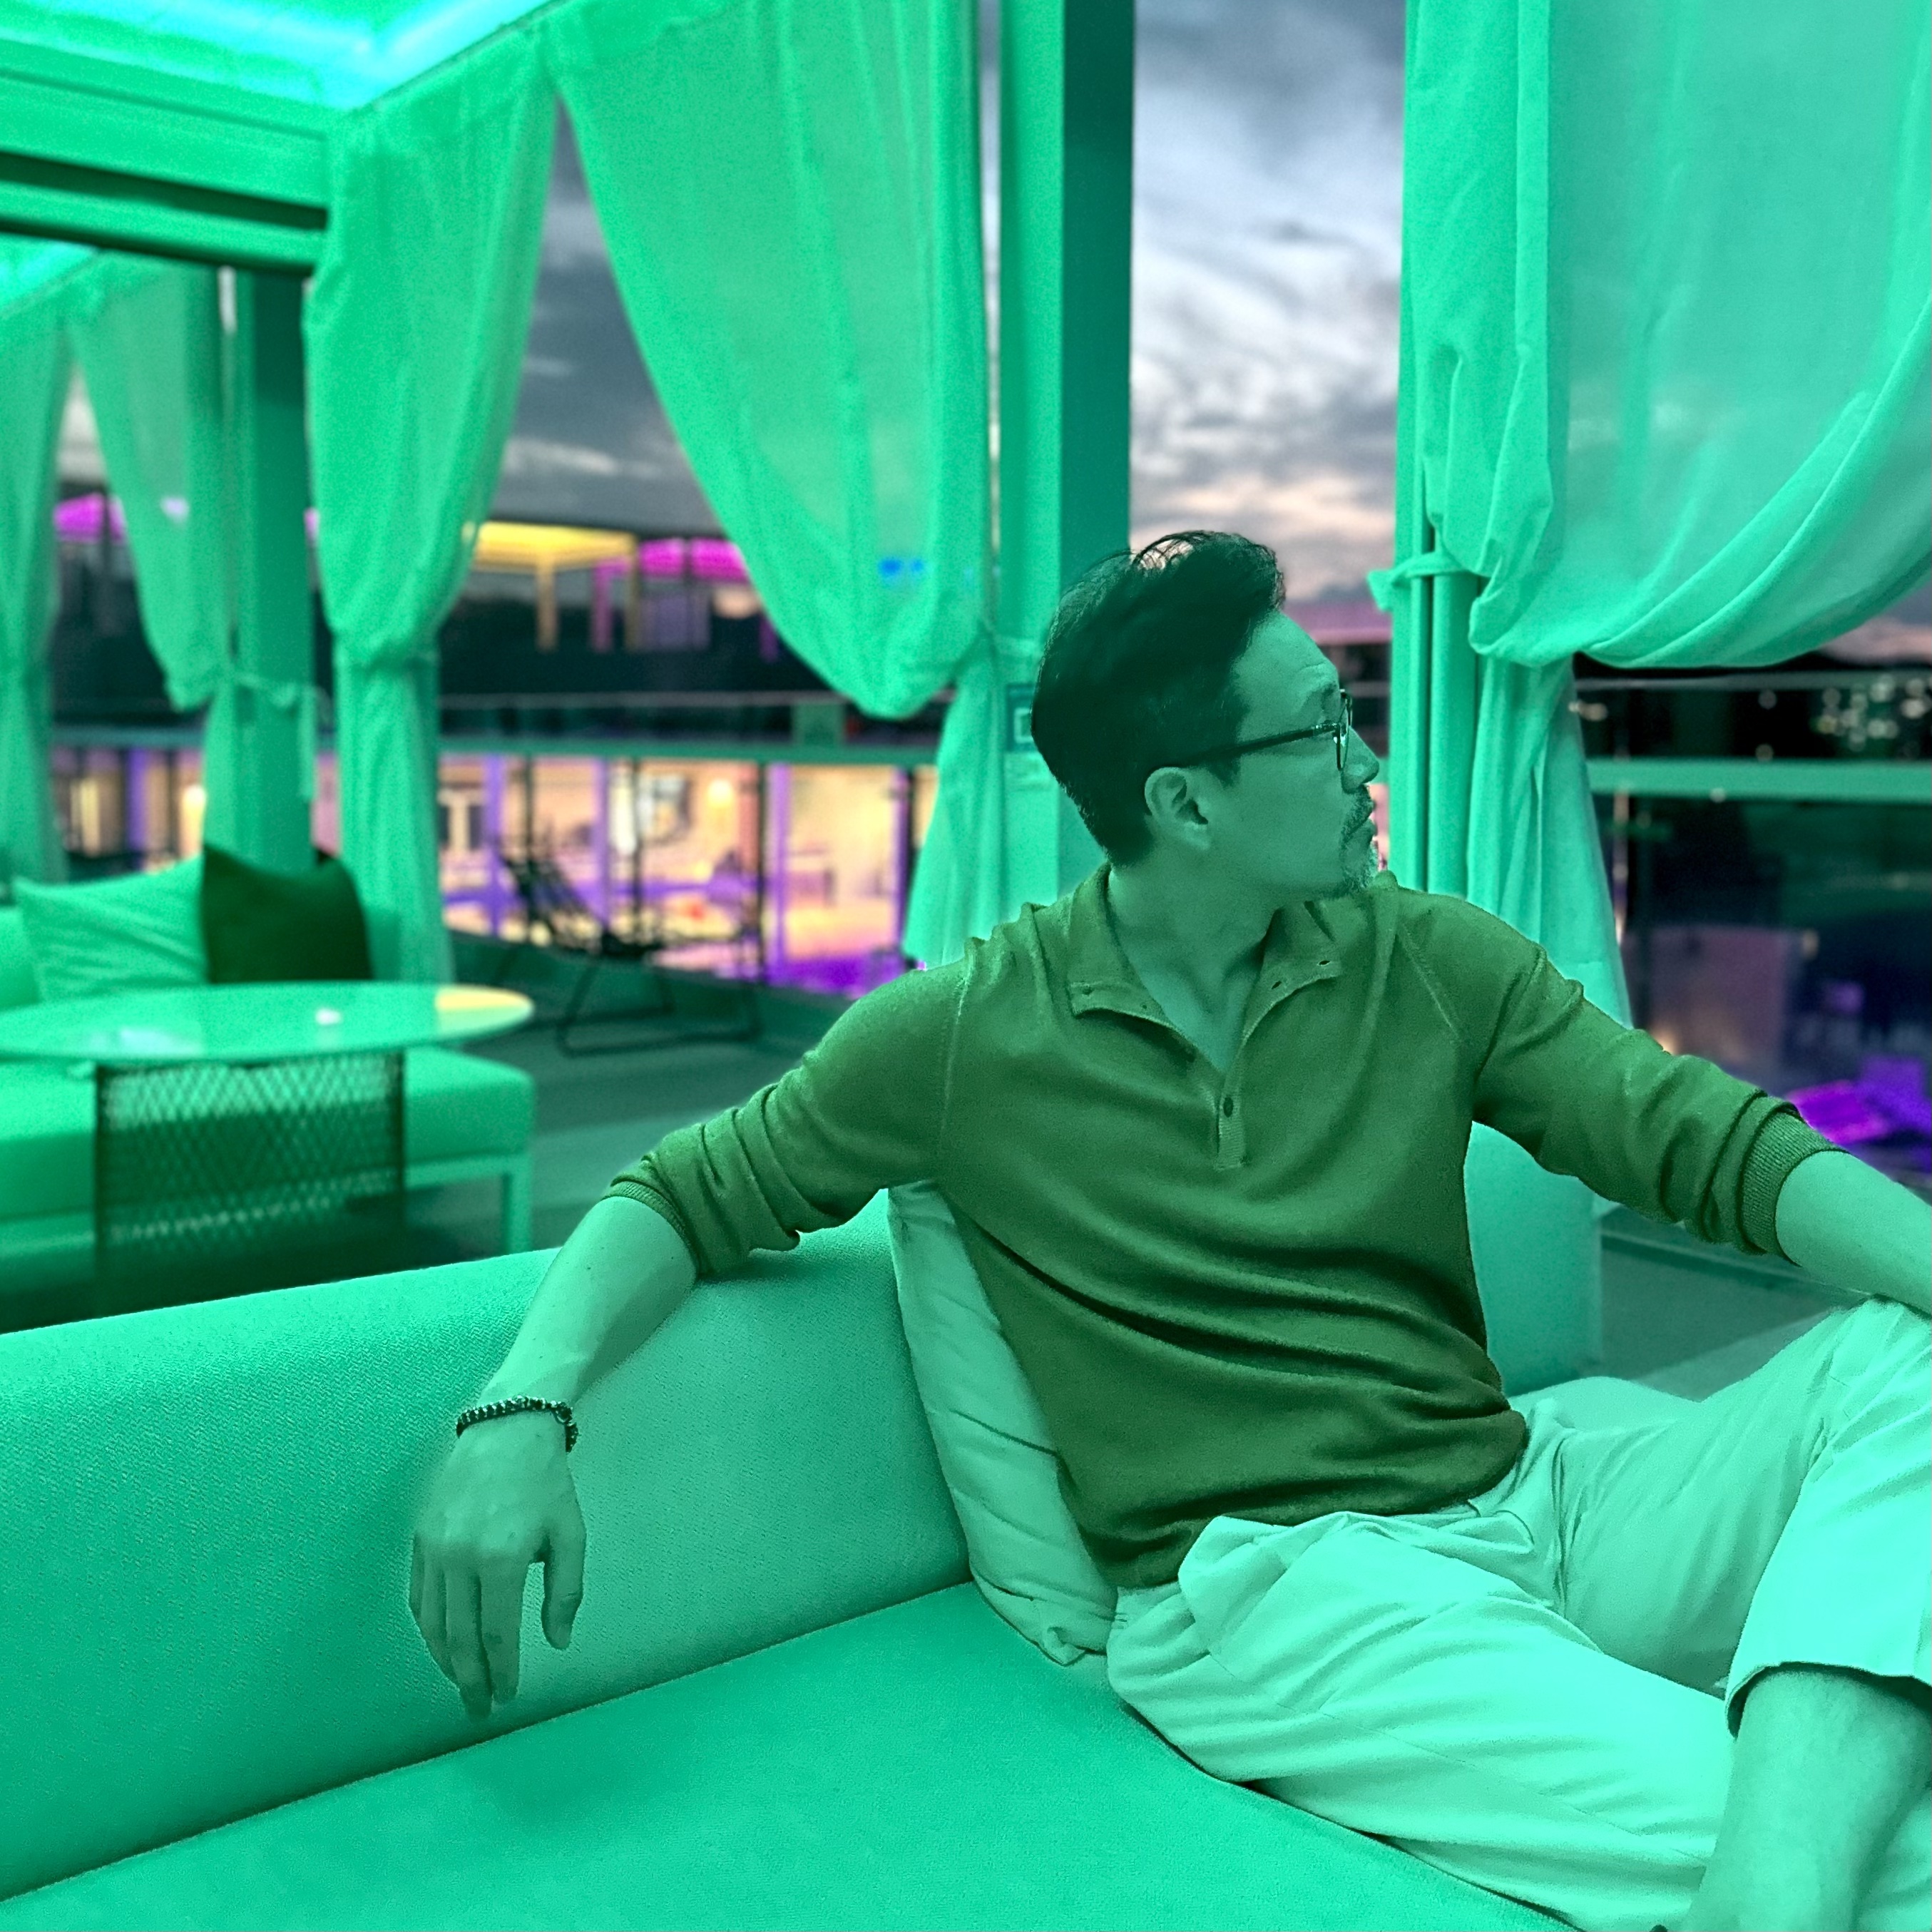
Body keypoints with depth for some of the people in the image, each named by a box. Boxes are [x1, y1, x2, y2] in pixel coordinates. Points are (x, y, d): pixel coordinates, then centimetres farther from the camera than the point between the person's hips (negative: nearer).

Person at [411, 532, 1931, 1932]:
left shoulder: (1430, 963, 6)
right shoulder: (966, 1034, -2)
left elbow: (1715, 1144, -1)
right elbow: (687, 1196, 3)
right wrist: (522, 1410, -15)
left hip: (1539, 1506, 6)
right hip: (1270, 1582, -6)